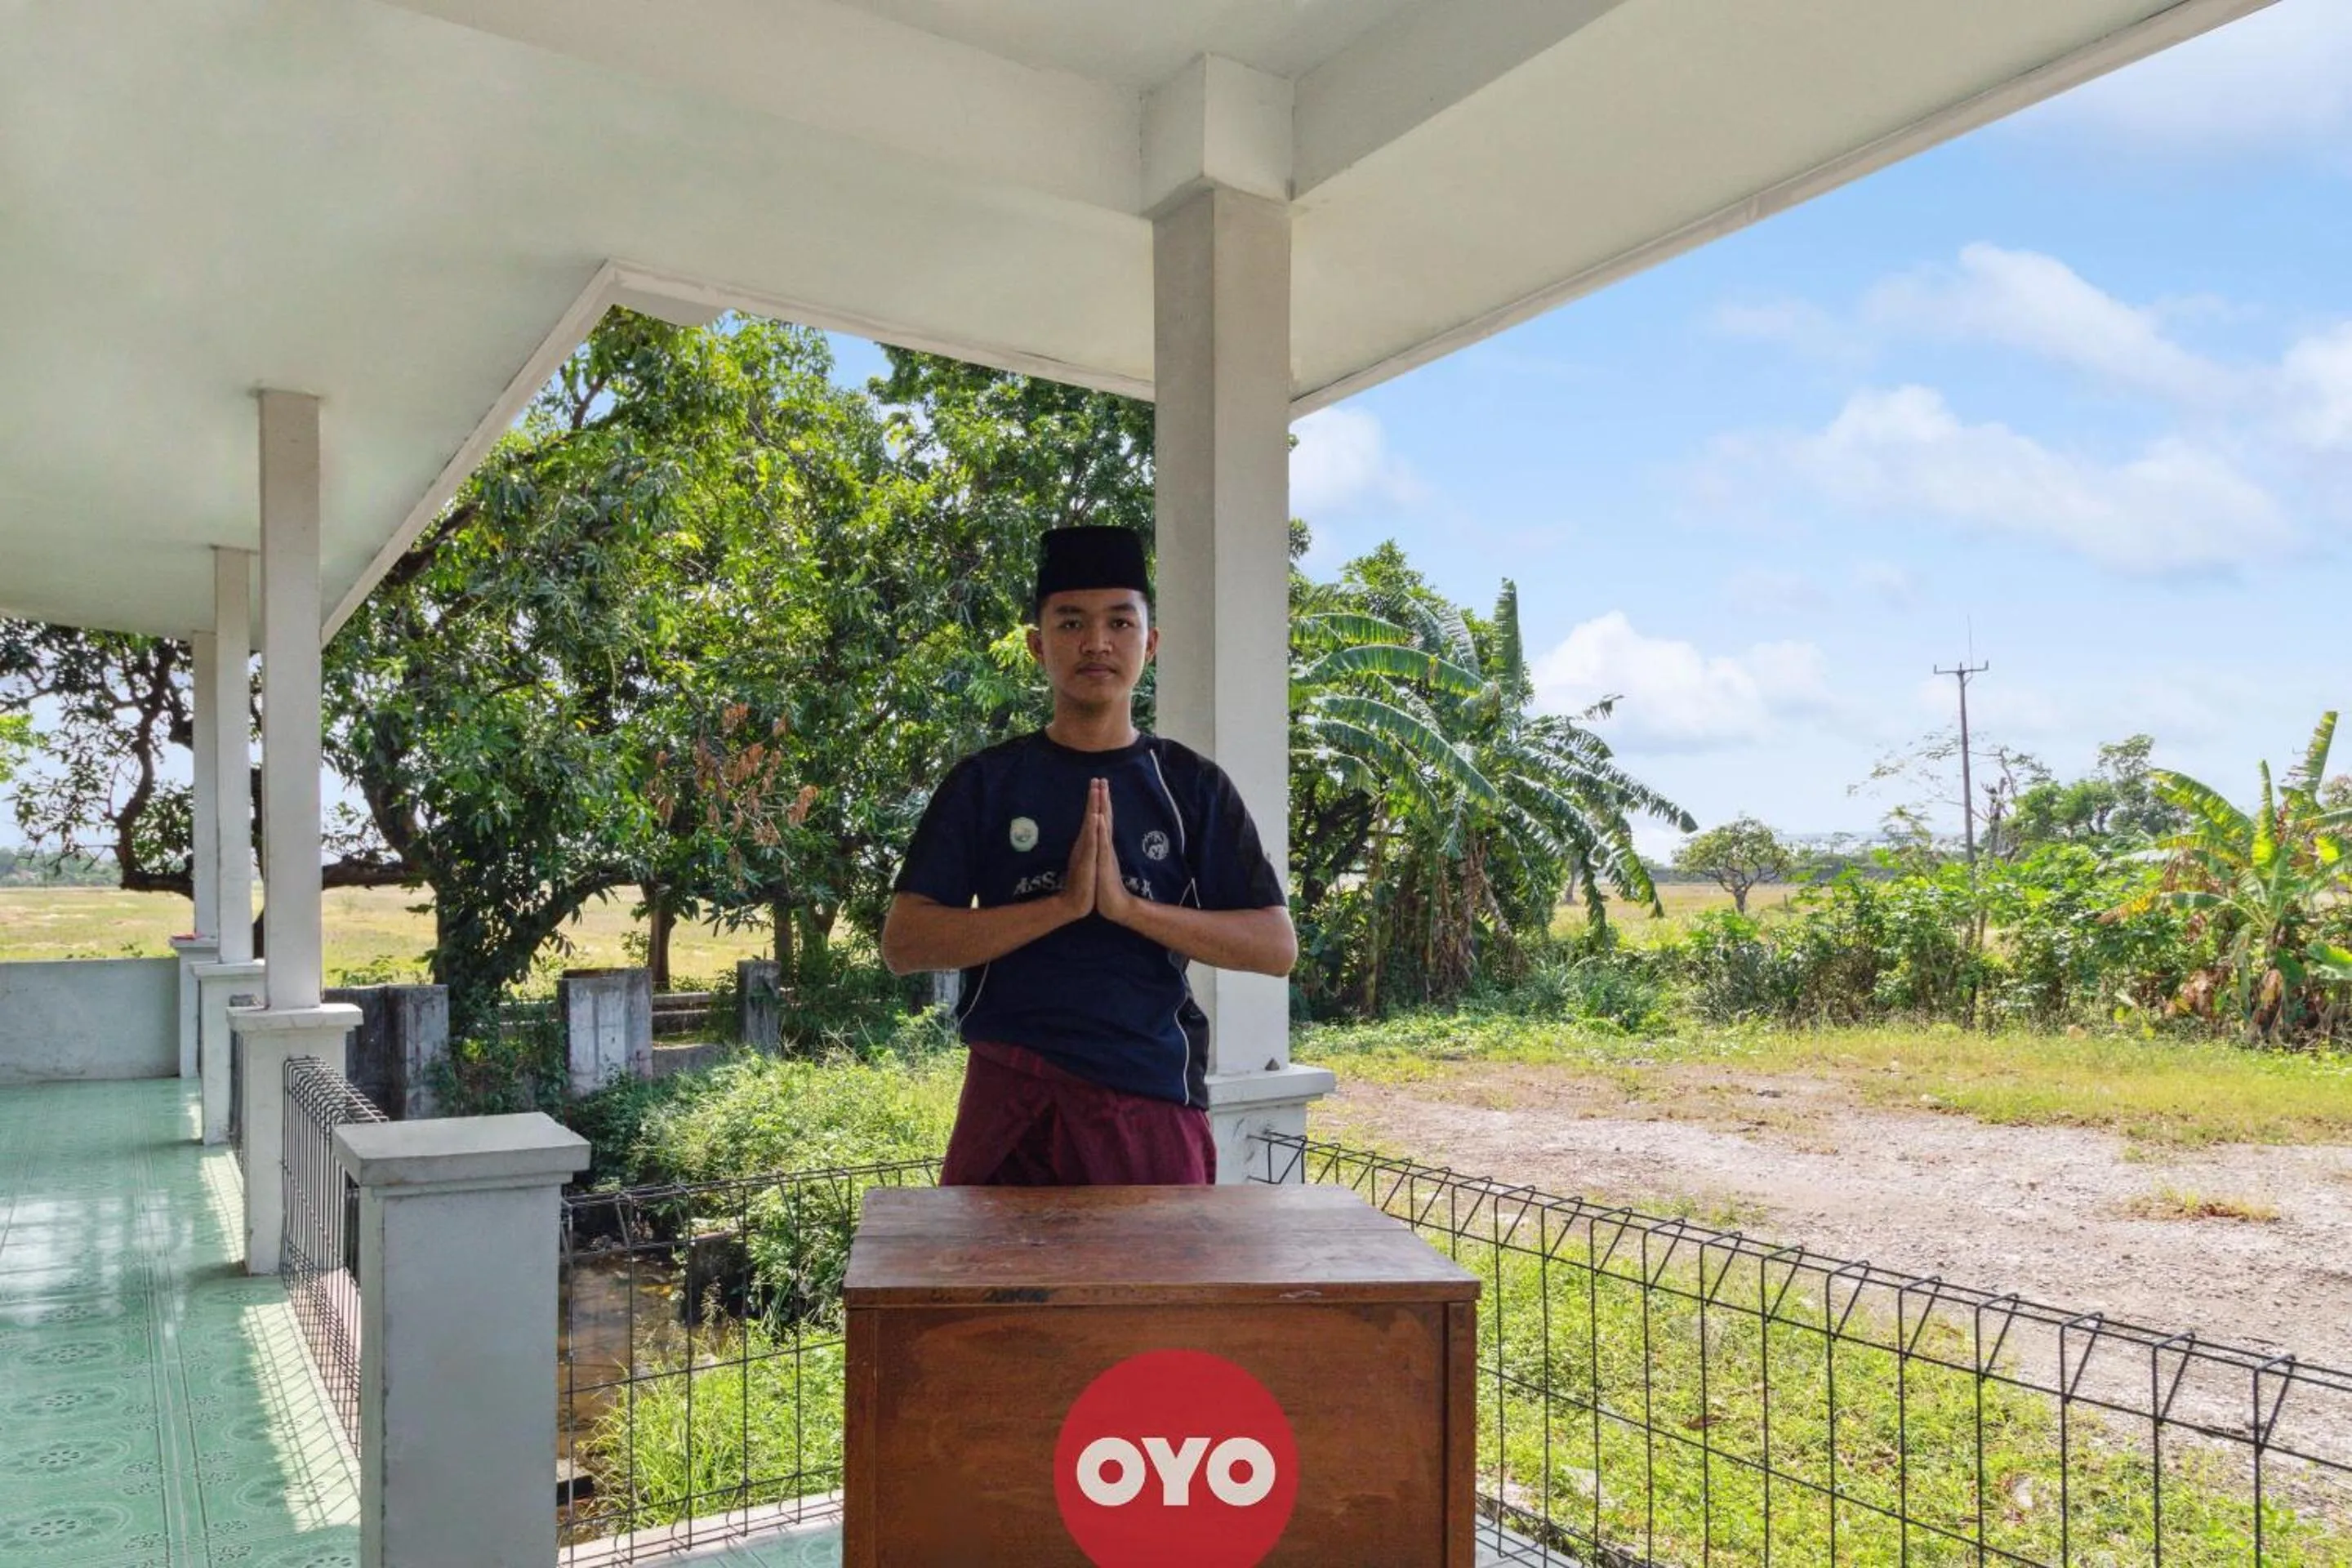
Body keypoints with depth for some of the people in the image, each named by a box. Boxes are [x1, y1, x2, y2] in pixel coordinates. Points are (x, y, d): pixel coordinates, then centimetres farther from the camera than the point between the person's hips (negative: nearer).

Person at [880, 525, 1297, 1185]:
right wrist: (1064, 904, -17)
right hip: (1012, 1095, 0)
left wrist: (1127, 905, -16)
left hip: (1153, 1101, 1)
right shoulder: (985, 783, 3)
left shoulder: (1192, 786, 4)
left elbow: (1277, 945, -3)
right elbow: (903, 944, -5)